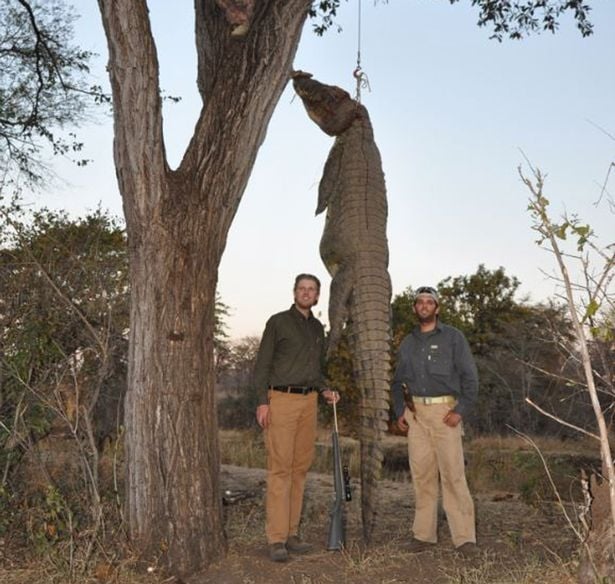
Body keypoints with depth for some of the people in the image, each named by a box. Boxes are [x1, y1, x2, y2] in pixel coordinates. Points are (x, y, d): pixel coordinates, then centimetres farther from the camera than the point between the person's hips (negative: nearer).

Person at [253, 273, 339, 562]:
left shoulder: (318, 328, 17)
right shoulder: (278, 322, -1)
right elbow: (262, 364, -5)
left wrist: (325, 391, 6)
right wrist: (262, 401, -14)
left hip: (308, 401, 6)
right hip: (281, 399, -6)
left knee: (300, 467, 5)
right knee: (280, 468, -9)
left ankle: (290, 532, 12)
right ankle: (276, 539, -8)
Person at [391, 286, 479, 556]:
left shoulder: (453, 337, 3)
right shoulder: (408, 343, 16)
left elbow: (470, 377, -1)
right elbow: (398, 381, 22)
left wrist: (461, 410, -11)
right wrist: (400, 411, 9)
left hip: (445, 411, -4)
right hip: (415, 414, 4)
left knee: (453, 474, -9)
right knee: (421, 474, 5)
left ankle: (464, 537, -6)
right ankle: (424, 533, 12)